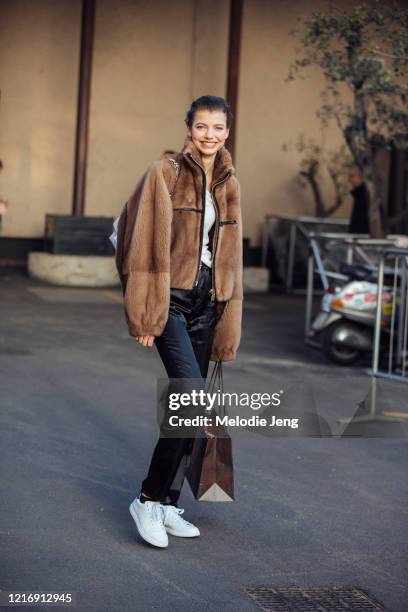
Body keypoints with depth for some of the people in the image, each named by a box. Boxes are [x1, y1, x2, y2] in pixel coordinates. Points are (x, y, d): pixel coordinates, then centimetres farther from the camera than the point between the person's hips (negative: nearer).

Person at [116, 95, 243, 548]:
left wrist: (229, 324, 12)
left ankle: (167, 504, 16)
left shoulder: (229, 184, 13)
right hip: (171, 299, -6)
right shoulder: (165, 172, -5)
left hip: (206, 302, 6)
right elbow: (148, 244, -9)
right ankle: (149, 499, -7)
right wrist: (145, 314, -13)